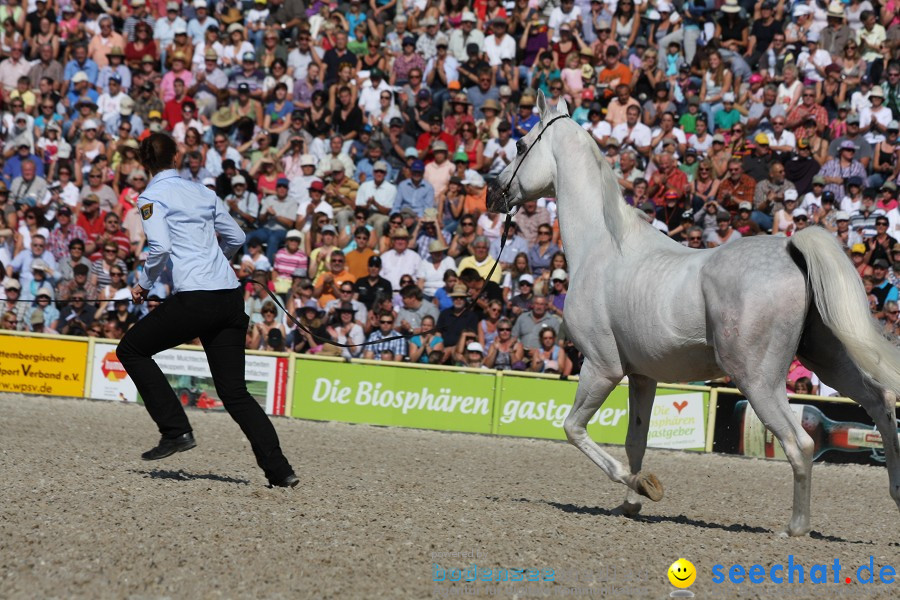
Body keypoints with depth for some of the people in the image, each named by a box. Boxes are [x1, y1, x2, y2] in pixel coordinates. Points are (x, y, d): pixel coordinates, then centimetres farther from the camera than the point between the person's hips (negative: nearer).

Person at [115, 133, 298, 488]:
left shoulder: (151, 197, -1)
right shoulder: (202, 192, 17)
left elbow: (160, 247, -14)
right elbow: (236, 237, 23)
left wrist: (145, 284, 1)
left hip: (195, 298, -6)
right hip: (231, 296, 6)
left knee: (131, 349, 15)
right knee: (234, 390, 8)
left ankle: (176, 430, 5)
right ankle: (279, 470, -3)